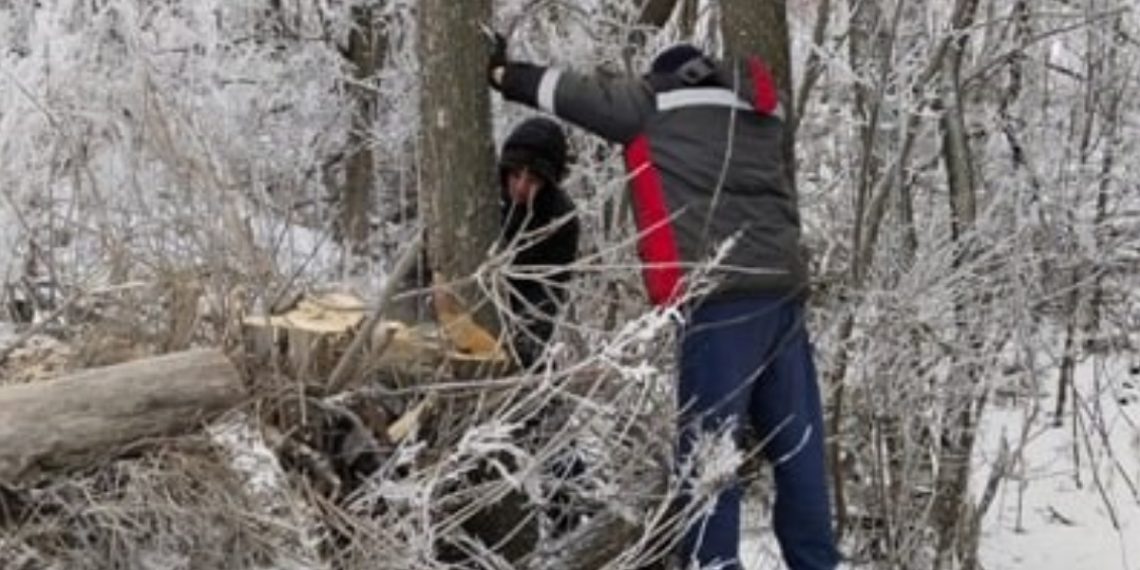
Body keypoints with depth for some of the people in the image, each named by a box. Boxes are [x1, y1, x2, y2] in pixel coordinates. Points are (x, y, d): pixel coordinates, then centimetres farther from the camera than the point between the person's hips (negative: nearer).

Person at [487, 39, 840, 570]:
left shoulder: (655, 103, 7)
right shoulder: (757, 106, 21)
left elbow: (577, 93, 13)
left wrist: (501, 73, 27)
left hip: (724, 295, -6)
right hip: (783, 288, 7)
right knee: (796, 444, 9)